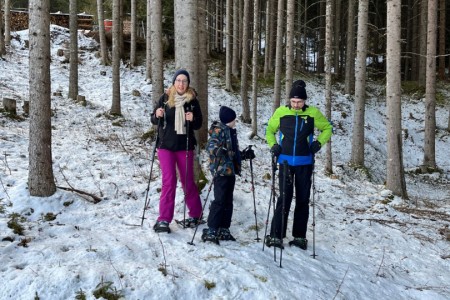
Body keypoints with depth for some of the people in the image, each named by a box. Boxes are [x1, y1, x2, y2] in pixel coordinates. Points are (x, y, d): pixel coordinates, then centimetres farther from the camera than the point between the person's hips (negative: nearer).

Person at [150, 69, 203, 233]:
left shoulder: (192, 101, -2)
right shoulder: (165, 98, -1)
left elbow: (199, 124, 3)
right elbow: (154, 120, 5)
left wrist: (192, 119, -18)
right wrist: (157, 115, -17)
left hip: (185, 146, 0)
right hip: (166, 146, 0)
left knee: (188, 181, 9)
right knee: (169, 181, -5)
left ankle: (195, 214, 25)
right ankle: (164, 219, 0)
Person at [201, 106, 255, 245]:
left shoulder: (231, 131, 19)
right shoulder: (218, 130, -9)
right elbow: (210, 147, -22)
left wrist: (245, 154, 16)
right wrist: (220, 151, -38)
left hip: (230, 171, 9)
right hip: (221, 171, -9)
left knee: (228, 201, 11)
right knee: (220, 201, -10)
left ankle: (224, 229, 19)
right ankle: (211, 230, -5)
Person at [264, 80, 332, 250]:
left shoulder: (313, 113, -1)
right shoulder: (281, 112, -1)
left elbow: (327, 128, 13)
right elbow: (270, 130, 14)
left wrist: (319, 142, -2)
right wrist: (273, 145, -1)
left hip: (305, 163, 1)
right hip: (285, 161, -1)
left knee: (302, 200, 7)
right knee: (284, 198, -6)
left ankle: (299, 236, 16)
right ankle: (276, 235, -1)